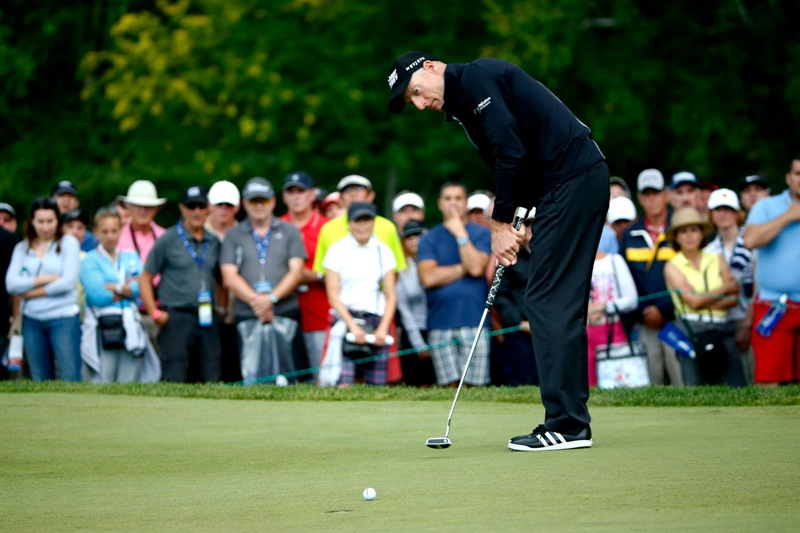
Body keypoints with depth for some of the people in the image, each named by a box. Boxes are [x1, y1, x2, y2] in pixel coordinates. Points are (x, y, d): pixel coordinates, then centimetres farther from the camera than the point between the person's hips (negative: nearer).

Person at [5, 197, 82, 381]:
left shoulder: (68, 242, 0)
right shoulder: (22, 248, 9)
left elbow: (68, 282, -10)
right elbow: (11, 283, -3)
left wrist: (33, 292, -5)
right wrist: (45, 279, -11)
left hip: (63, 319, -4)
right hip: (32, 320, 4)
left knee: (70, 378, -7)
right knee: (39, 381, 9)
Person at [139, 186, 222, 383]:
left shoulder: (214, 243, 14)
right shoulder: (167, 240, 1)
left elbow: (222, 280, 23)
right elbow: (145, 278, 2)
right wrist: (154, 313, -6)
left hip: (207, 320, 5)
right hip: (176, 317, -5)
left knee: (210, 380, 3)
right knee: (174, 378, -10)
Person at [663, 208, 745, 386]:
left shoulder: (717, 260, 13)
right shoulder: (673, 267, 4)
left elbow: (733, 299, 3)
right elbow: (693, 301, -7)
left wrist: (705, 301, -9)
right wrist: (725, 288, 2)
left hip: (723, 330, 3)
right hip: (692, 330, -3)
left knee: (736, 389, -4)